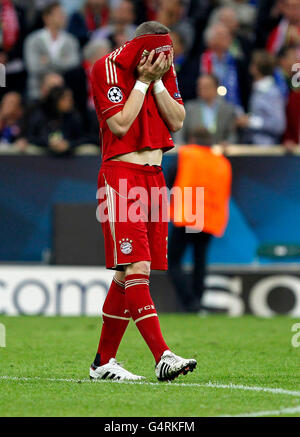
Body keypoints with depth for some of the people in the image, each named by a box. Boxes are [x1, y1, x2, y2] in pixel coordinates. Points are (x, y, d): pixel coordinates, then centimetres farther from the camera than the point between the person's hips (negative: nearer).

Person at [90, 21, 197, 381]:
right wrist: (143, 80, -12)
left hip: (154, 175, 7)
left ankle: (103, 362, 12)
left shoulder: (165, 71, 11)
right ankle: (162, 358, -25)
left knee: (129, 273, 6)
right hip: (120, 175, -7)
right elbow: (120, 125, -15)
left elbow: (176, 122, 3)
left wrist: (158, 81, -5)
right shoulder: (108, 68, -8)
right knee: (137, 268, -16)